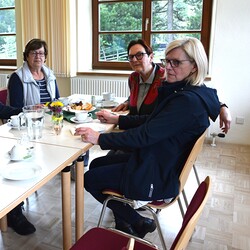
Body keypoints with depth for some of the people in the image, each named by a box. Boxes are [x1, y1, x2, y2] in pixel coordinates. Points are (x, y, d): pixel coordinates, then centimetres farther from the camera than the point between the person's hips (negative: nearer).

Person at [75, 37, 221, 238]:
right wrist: (116, 119, 7)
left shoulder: (189, 101, -27)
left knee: (90, 180, 2)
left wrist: (99, 138, -22)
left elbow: (144, 135, -29)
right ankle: (123, 223, 27)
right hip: (159, 161, 10)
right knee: (96, 164, 18)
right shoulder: (182, 92, 3)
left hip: (158, 177, -10)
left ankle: (138, 223, 17)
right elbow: (151, 120, 12)